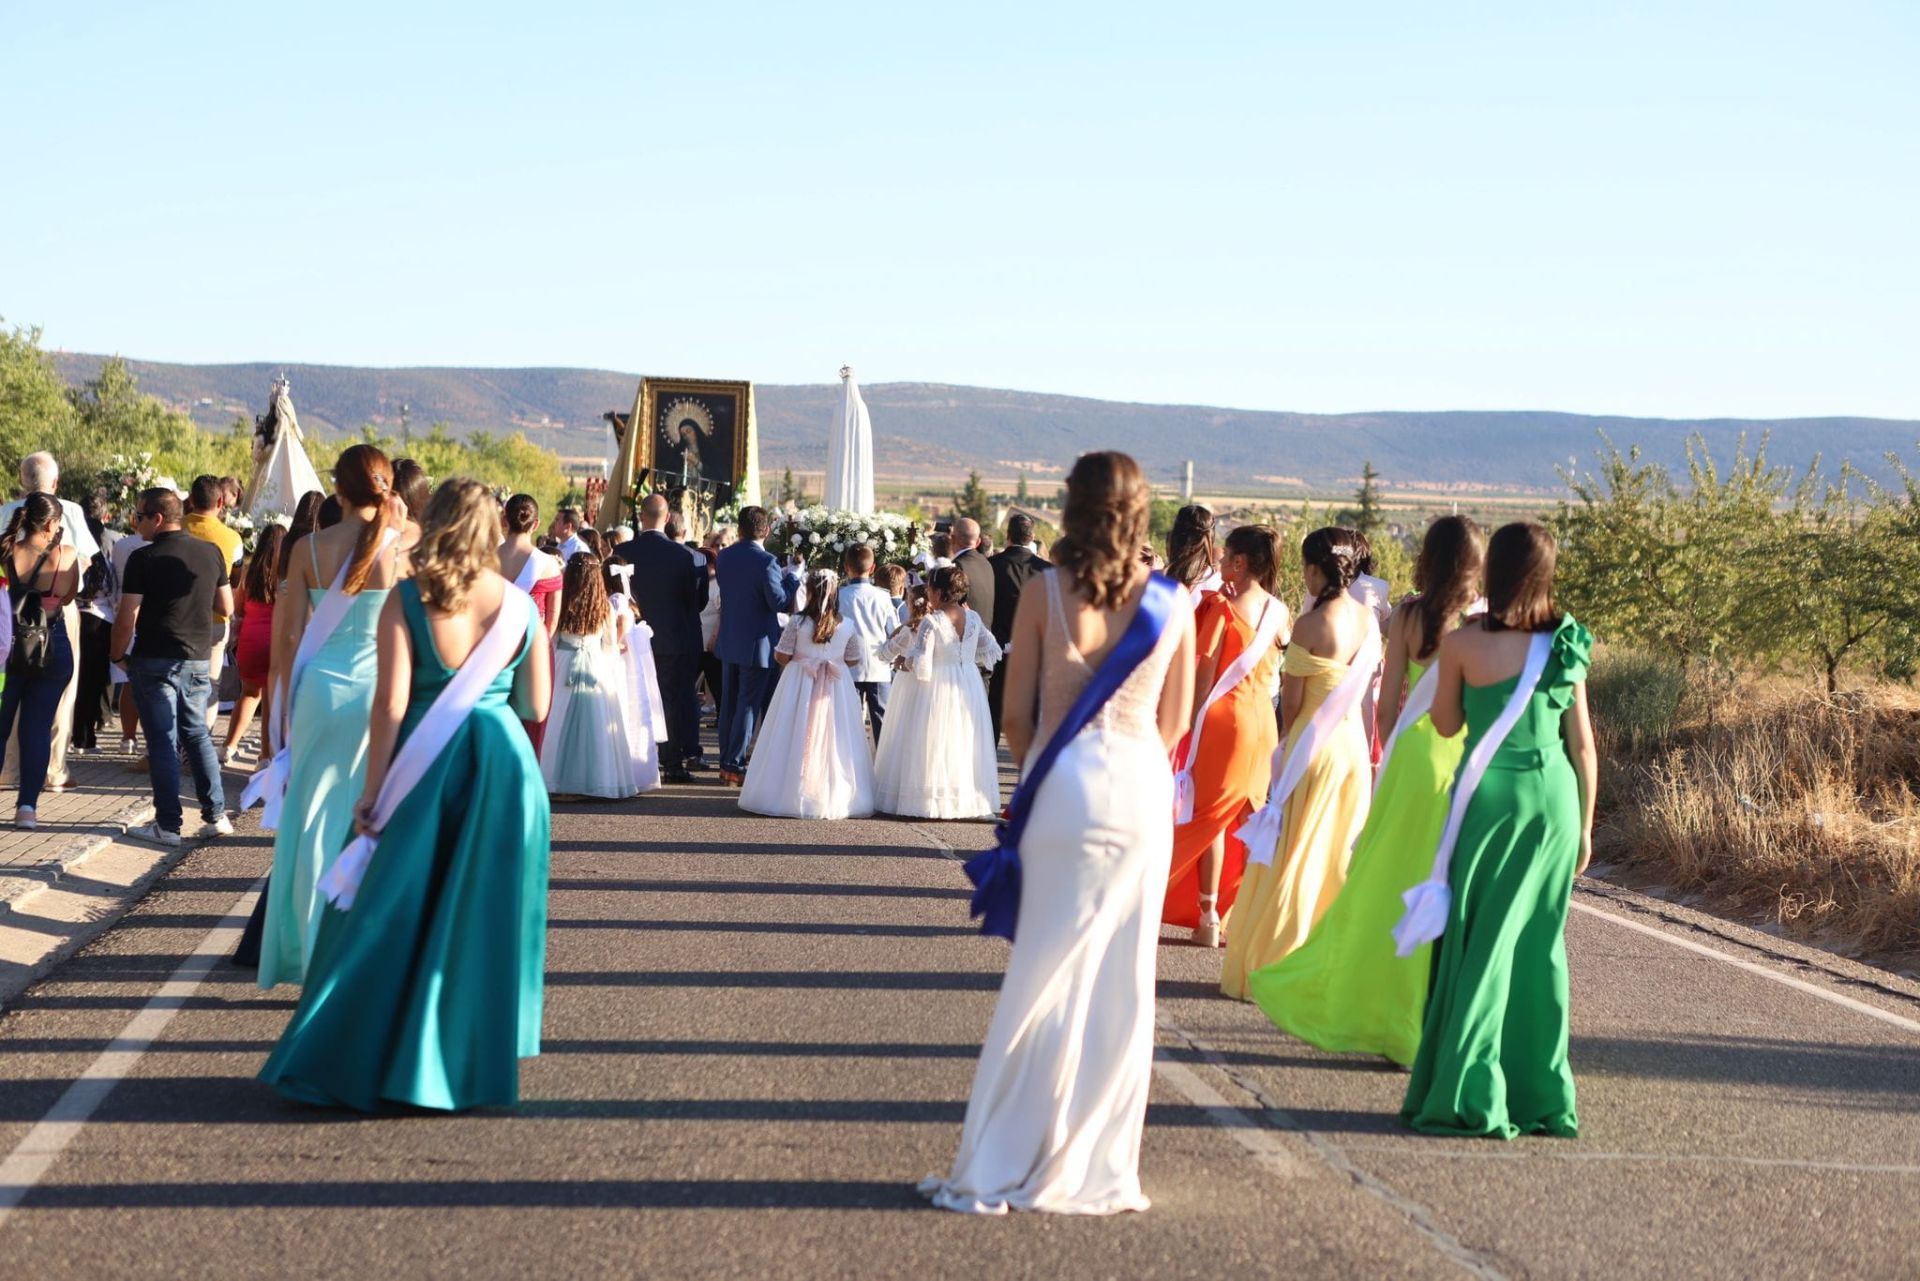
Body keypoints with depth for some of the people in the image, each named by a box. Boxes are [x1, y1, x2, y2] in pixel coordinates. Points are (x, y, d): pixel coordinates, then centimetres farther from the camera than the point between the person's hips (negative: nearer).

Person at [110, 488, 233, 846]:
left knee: (163, 741, 1)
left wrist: (117, 655, 1)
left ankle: (167, 825, 2)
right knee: (197, 734, 16)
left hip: (154, 660, -5)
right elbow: (226, 608, 9)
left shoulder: (143, 559, -12)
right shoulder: (211, 553, 3)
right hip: (198, 659, 5)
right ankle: (216, 816, 14)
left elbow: (127, 618, -14)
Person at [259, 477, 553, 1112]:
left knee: (390, 911, 7)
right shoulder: (521, 606, 1)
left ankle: (360, 1061, 11)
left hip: (423, 764, -2)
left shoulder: (406, 600, -7)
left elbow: (390, 703, -12)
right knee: (485, 914, 9)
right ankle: (476, 1061, 13)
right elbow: (536, 707, 6)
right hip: (504, 764, 2)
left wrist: (372, 790, -7)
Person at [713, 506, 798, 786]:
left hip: (729, 642, 7)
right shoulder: (766, 561, -19)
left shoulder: (724, 557, 3)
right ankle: (735, 765, -1)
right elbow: (780, 602, -20)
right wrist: (792, 578, -4)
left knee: (729, 702, 13)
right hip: (756, 644, -7)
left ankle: (726, 762, 18)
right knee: (749, 705, -1)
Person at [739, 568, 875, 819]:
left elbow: (781, 657, -7)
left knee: (798, 740, 6)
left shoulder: (797, 622, -12)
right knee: (833, 742, 7)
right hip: (835, 691, 2)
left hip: (801, 685, -2)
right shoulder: (847, 626, -5)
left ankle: (791, 793, 8)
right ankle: (835, 796, 7)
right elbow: (853, 660, 4)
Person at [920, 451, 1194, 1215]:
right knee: (1121, 985, 9)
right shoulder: (1172, 607, 3)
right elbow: (1174, 723, 9)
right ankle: (1100, 1171, 15)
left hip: (1065, 784, -2)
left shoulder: (1045, 595, -5)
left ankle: (999, 1169, 8)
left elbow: (1017, 714, -1)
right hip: (1144, 789, 2)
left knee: (1046, 978, 3)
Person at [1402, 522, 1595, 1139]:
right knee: (1540, 943, 10)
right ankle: (1542, 1095, 15)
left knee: (1478, 941, 5)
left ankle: (1470, 1094, 2)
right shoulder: (1566, 643, 1)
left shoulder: (1463, 642, -7)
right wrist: (1584, 826, 12)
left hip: (1488, 793, -3)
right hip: (1553, 795, 3)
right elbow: (1582, 745, 4)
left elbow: (1447, 722, 5)